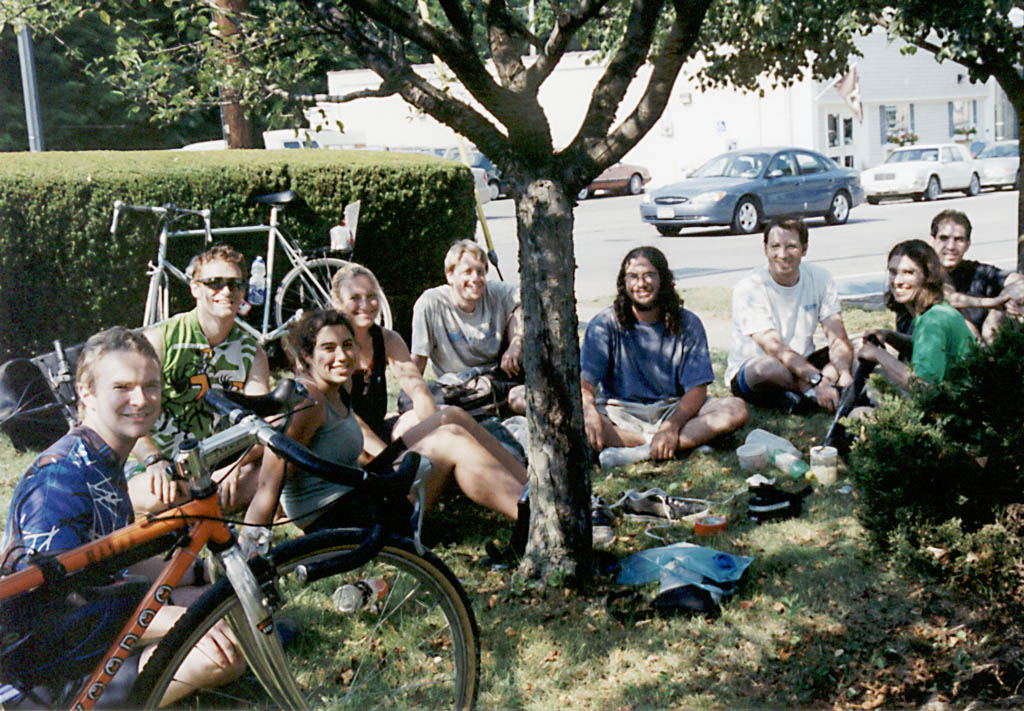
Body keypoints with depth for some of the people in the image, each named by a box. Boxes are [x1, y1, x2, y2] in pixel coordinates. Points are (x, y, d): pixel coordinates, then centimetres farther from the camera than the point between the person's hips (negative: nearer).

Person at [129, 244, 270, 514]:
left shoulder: (251, 352, 5)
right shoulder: (160, 338, -5)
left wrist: (234, 465, -30)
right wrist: (156, 460, -34)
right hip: (157, 464, -4)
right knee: (153, 493, -39)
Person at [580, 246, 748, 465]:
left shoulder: (687, 324, 1)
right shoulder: (605, 324, -2)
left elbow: (697, 388, -6)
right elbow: (584, 382, -11)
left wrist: (672, 426, -25)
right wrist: (590, 412, -34)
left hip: (673, 409, 1)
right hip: (622, 413, -1)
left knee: (737, 409, -23)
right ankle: (688, 443, -29)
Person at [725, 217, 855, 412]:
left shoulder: (820, 278, -4)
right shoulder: (748, 289, -18)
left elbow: (838, 339, -11)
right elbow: (776, 349, -28)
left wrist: (845, 374, -32)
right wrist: (818, 381, -41)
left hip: (802, 366, 6)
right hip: (749, 372, -5)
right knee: (770, 368, -39)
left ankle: (801, 394, -24)